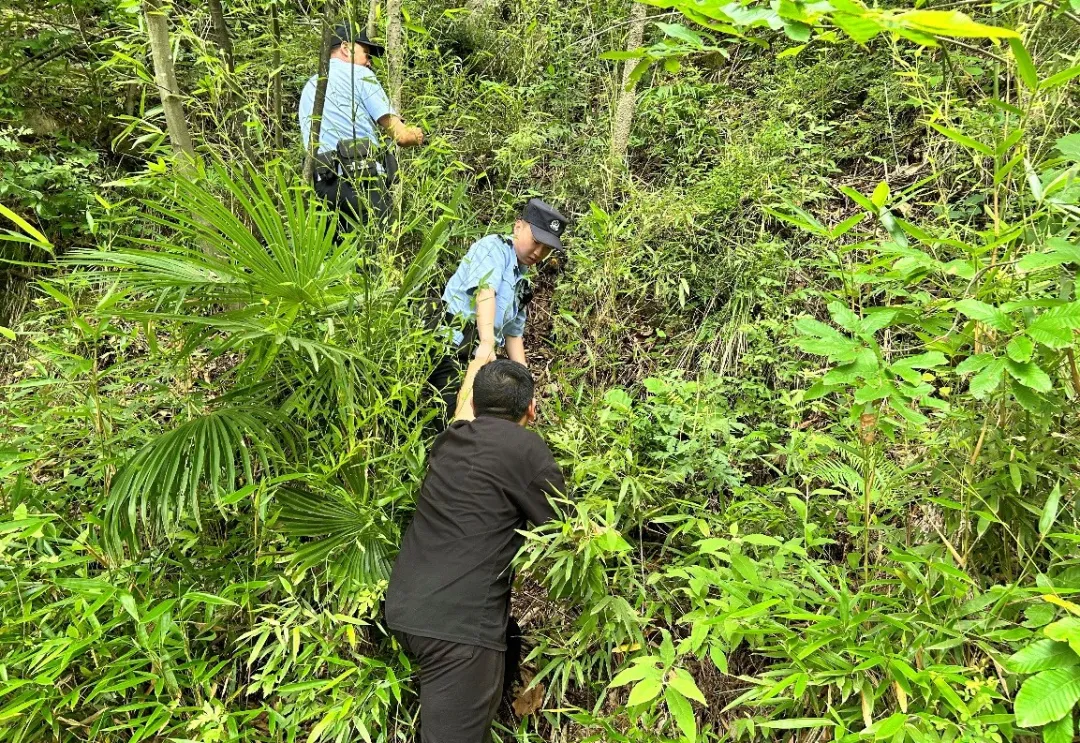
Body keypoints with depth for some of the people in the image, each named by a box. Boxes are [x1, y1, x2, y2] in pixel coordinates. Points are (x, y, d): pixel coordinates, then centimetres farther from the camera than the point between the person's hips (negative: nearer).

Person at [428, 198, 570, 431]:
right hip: (453, 349, -8)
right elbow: (484, 292, -21)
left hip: (476, 357, 9)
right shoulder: (494, 247, -2)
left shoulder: (522, 282, 22)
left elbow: (513, 333, 27)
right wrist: (487, 343, -35)